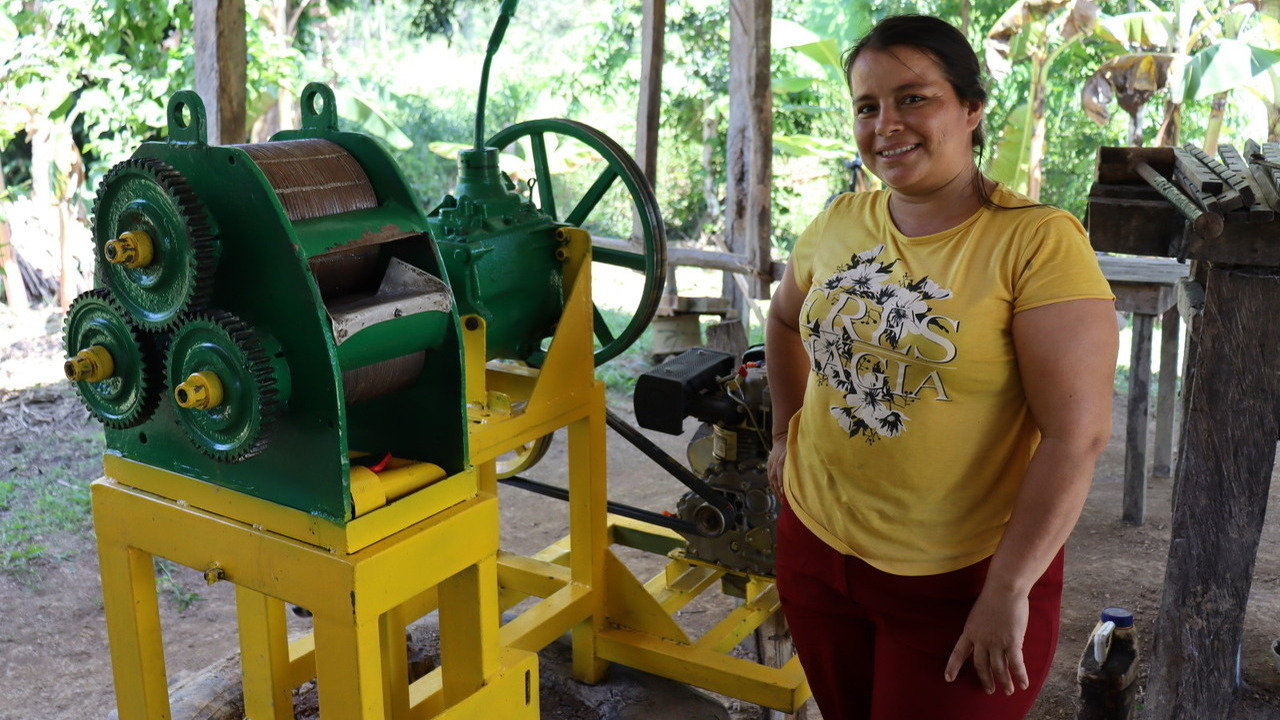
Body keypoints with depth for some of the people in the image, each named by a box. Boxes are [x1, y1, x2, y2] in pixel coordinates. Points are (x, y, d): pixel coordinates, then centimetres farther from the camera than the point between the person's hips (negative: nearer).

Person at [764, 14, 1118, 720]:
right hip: (817, 547, 5)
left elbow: (1076, 436, -20)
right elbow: (785, 319, 20)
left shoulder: (1038, 240, -17)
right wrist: (786, 434, 16)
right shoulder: (839, 223, -1)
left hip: (964, 581, -5)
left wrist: (1008, 591, -19)